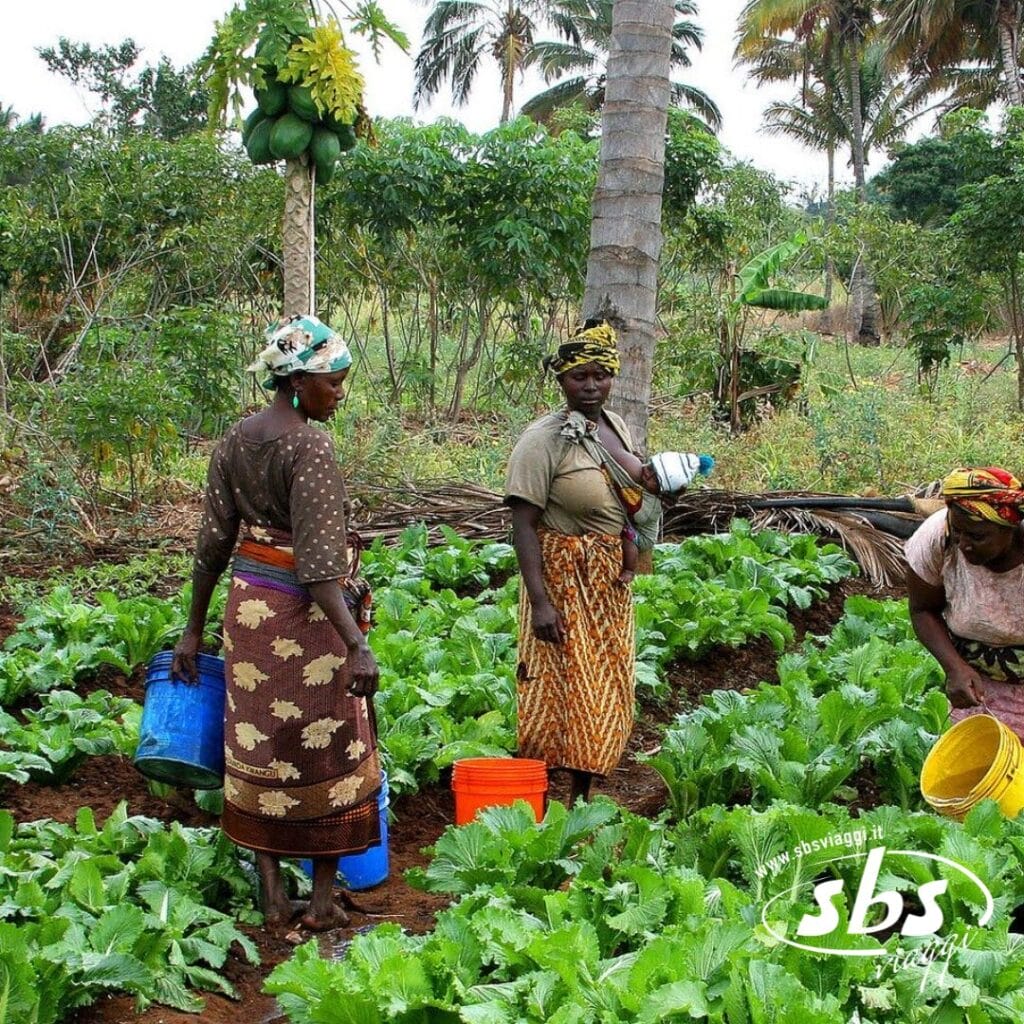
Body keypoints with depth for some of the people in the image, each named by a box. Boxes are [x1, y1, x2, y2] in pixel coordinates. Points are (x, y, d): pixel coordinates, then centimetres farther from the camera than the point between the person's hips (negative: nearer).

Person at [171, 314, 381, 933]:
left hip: (247, 605, 7)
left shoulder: (235, 441, 4)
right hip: (305, 613, -7)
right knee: (326, 751, 8)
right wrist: (356, 643, -28)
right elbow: (318, 561, -25)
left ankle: (272, 894, 21)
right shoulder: (310, 447, -18)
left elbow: (213, 543, 8)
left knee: (258, 748, 13)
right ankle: (323, 900, 17)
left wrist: (194, 631, 15)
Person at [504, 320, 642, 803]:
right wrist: (540, 601, -26)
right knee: (564, 689, -5)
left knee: (605, 691, 12)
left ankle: (582, 795, 24)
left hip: (611, 582, 8)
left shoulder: (615, 426, 7)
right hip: (564, 580, -7)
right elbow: (523, 524, -20)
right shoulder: (544, 439, -16)